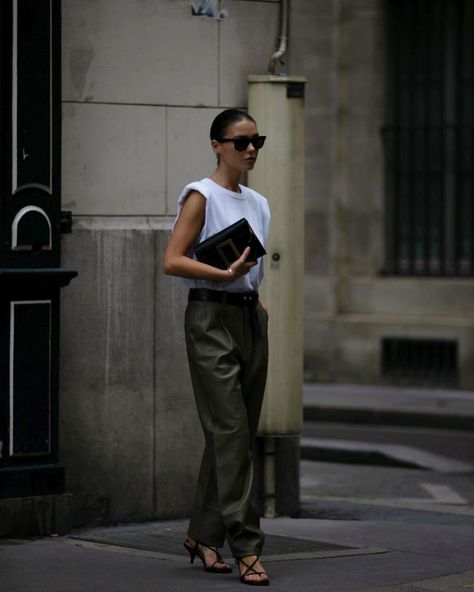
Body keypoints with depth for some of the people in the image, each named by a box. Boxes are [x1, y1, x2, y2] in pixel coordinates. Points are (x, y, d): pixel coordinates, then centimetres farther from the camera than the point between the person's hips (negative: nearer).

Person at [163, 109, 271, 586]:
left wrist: (255, 295, 11)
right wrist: (225, 274, -22)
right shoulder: (202, 196, -7)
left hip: (250, 318, 8)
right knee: (231, 431, -11)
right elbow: (172, 261, -15)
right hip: (211, 318, -8)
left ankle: (203, 535, 20)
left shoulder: (258, 204, 15)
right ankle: (246, 547, -12)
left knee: (237, 434, 8)